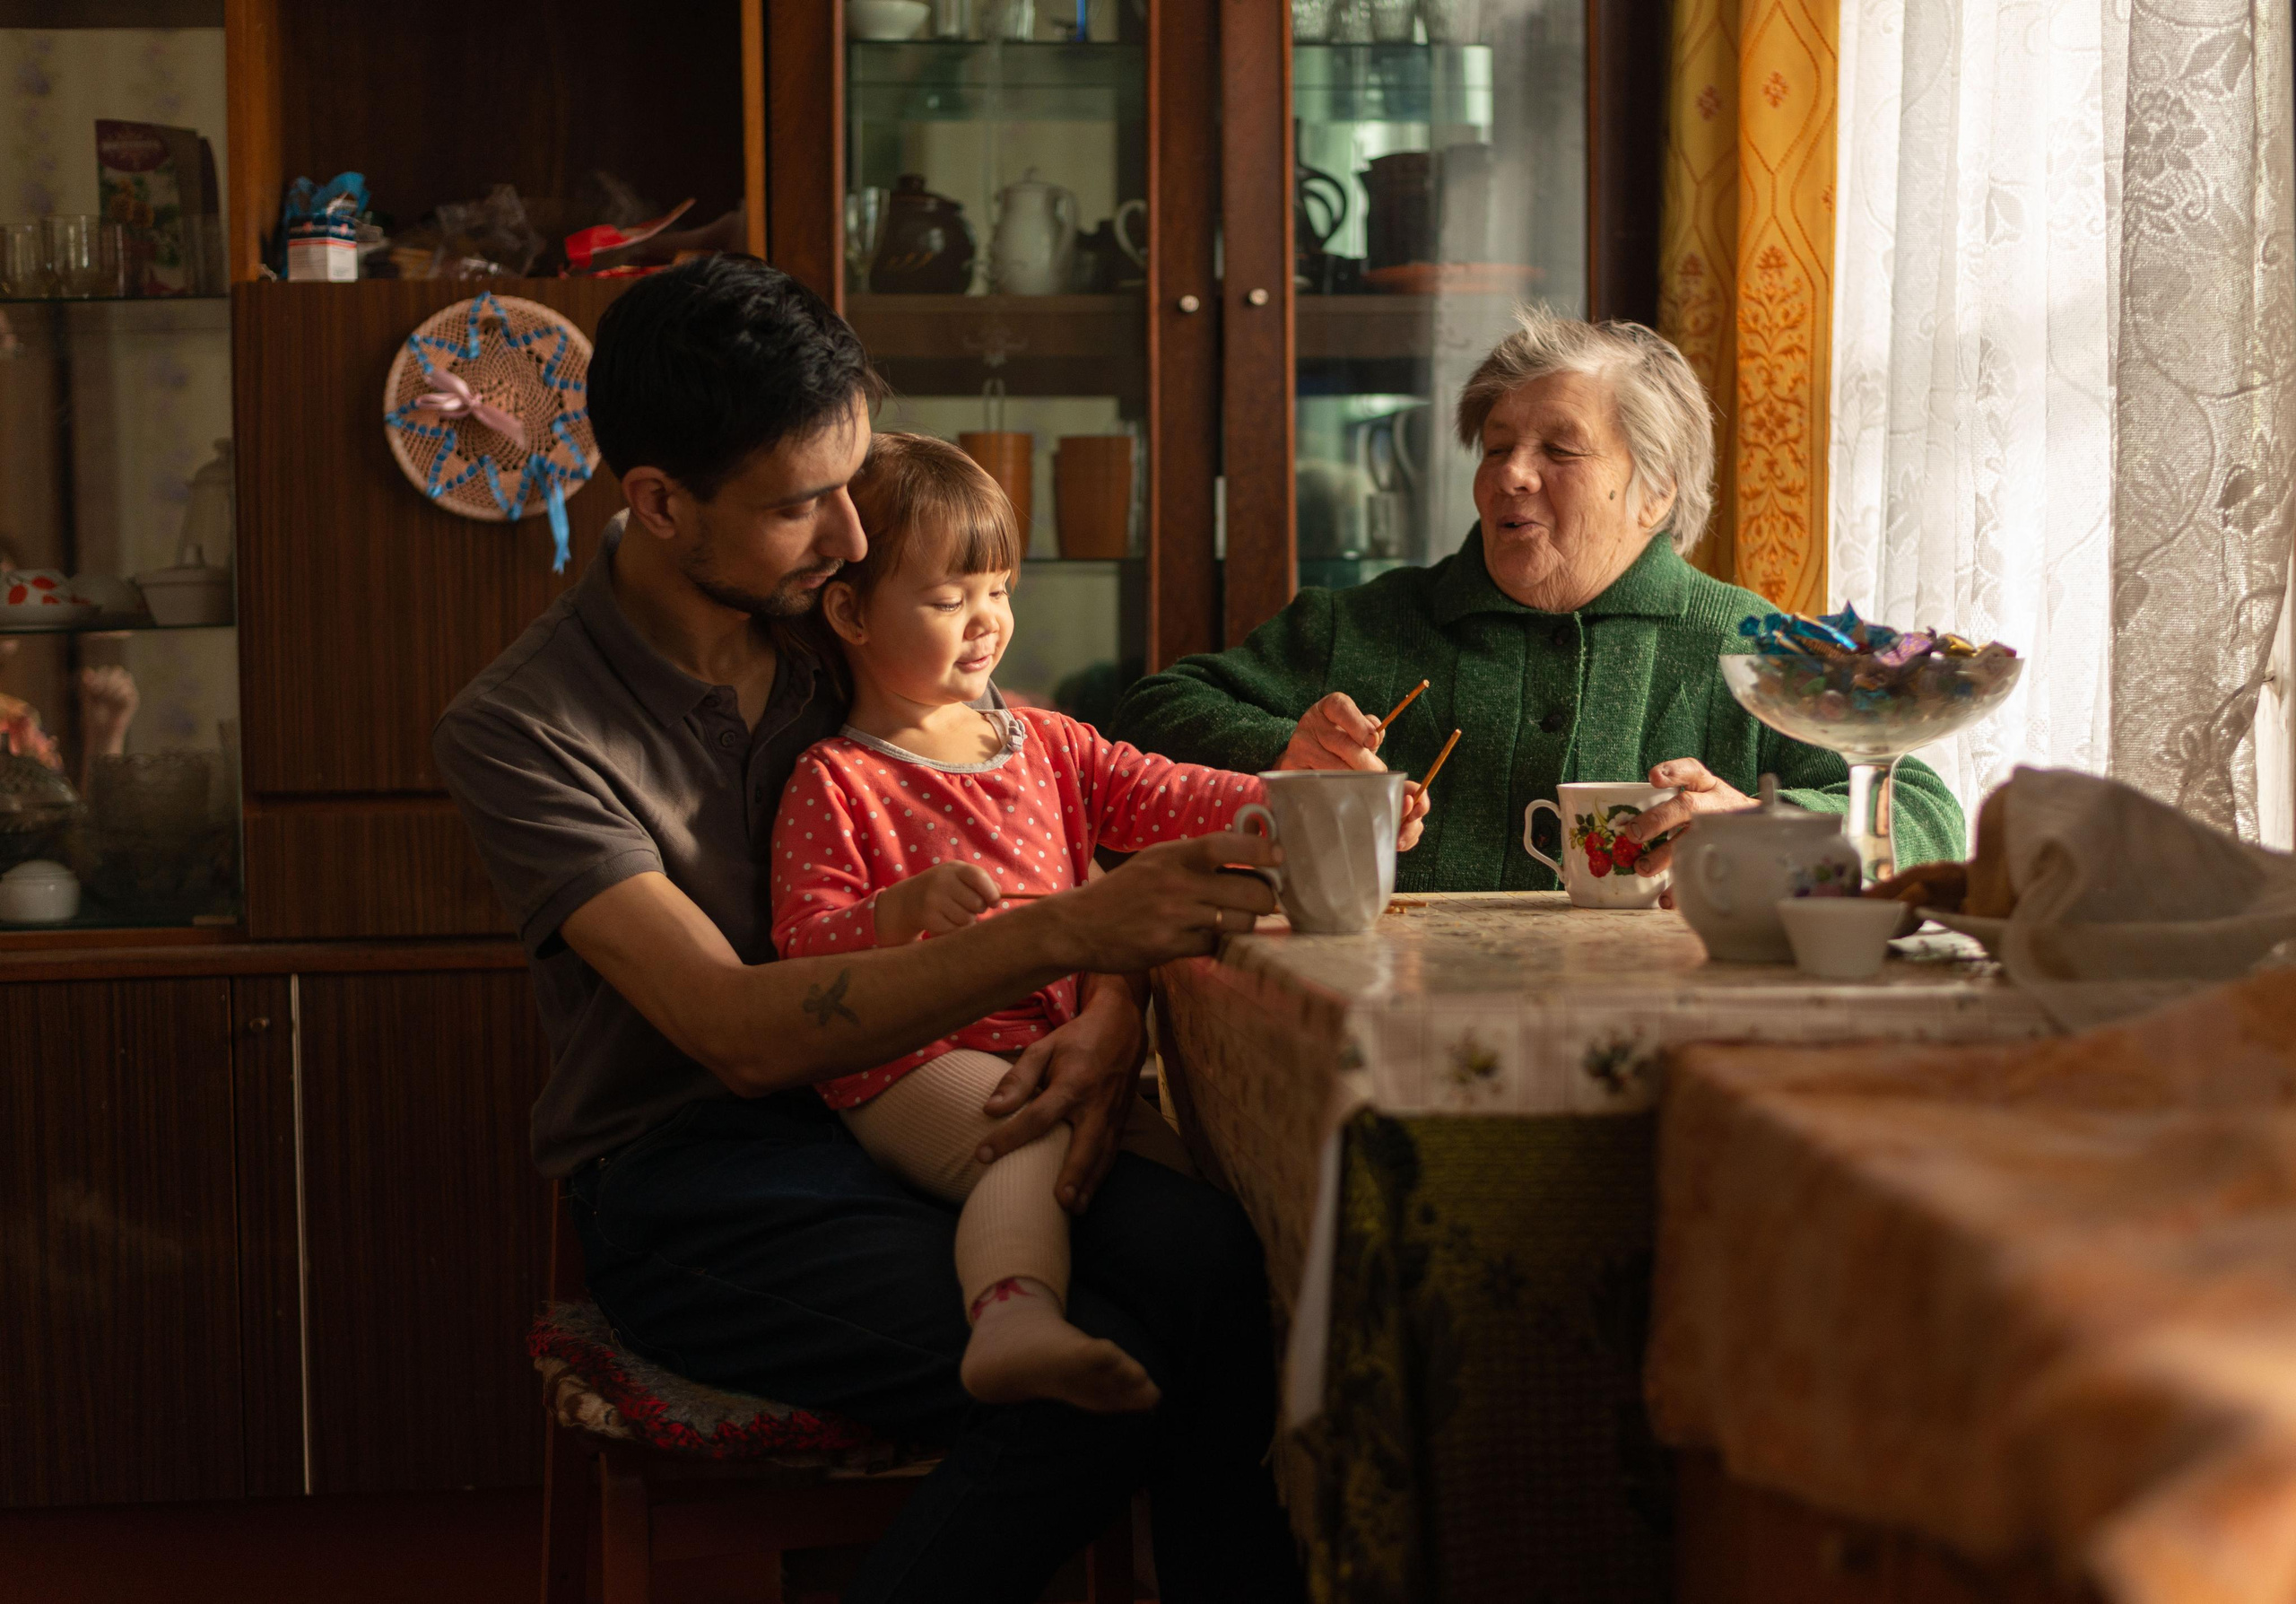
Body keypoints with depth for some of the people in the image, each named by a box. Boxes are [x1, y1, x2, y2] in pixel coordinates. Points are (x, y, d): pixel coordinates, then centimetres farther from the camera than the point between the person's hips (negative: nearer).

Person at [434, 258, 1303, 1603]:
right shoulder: (519, 731, -10)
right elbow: (739, 1029, -21)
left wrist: (1113, 1014, -12)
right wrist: (1062, 939, -31)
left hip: (916, 1118, 5)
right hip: (697, 1187, -5)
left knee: (1221, 1264, -26)